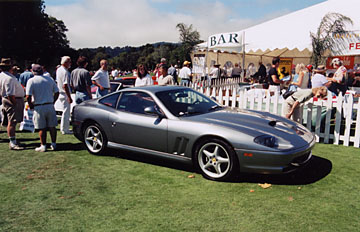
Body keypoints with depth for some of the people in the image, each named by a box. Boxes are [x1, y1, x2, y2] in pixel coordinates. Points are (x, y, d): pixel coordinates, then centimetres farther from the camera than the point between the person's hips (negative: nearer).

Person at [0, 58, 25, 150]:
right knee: (12, 122, -8)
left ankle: (13, 141, 27)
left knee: (11, 122, 16)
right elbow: (10, 94, -24)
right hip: (13, 101, -10)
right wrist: (15, 103, -15)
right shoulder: (9, 78, -21)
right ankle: (12, 143, -6)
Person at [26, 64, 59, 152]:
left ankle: (43, 146, 9)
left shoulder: (31, 81, -6)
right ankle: (53, 144, 16)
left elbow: (28, 96, -13)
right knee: (52, 126, 10)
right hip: (50, 106, 3)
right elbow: (57, 92, 7)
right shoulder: (50, 79, 7)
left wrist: (31, 105, 2)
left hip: (38, 107, -3)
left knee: (42, 128, 4)